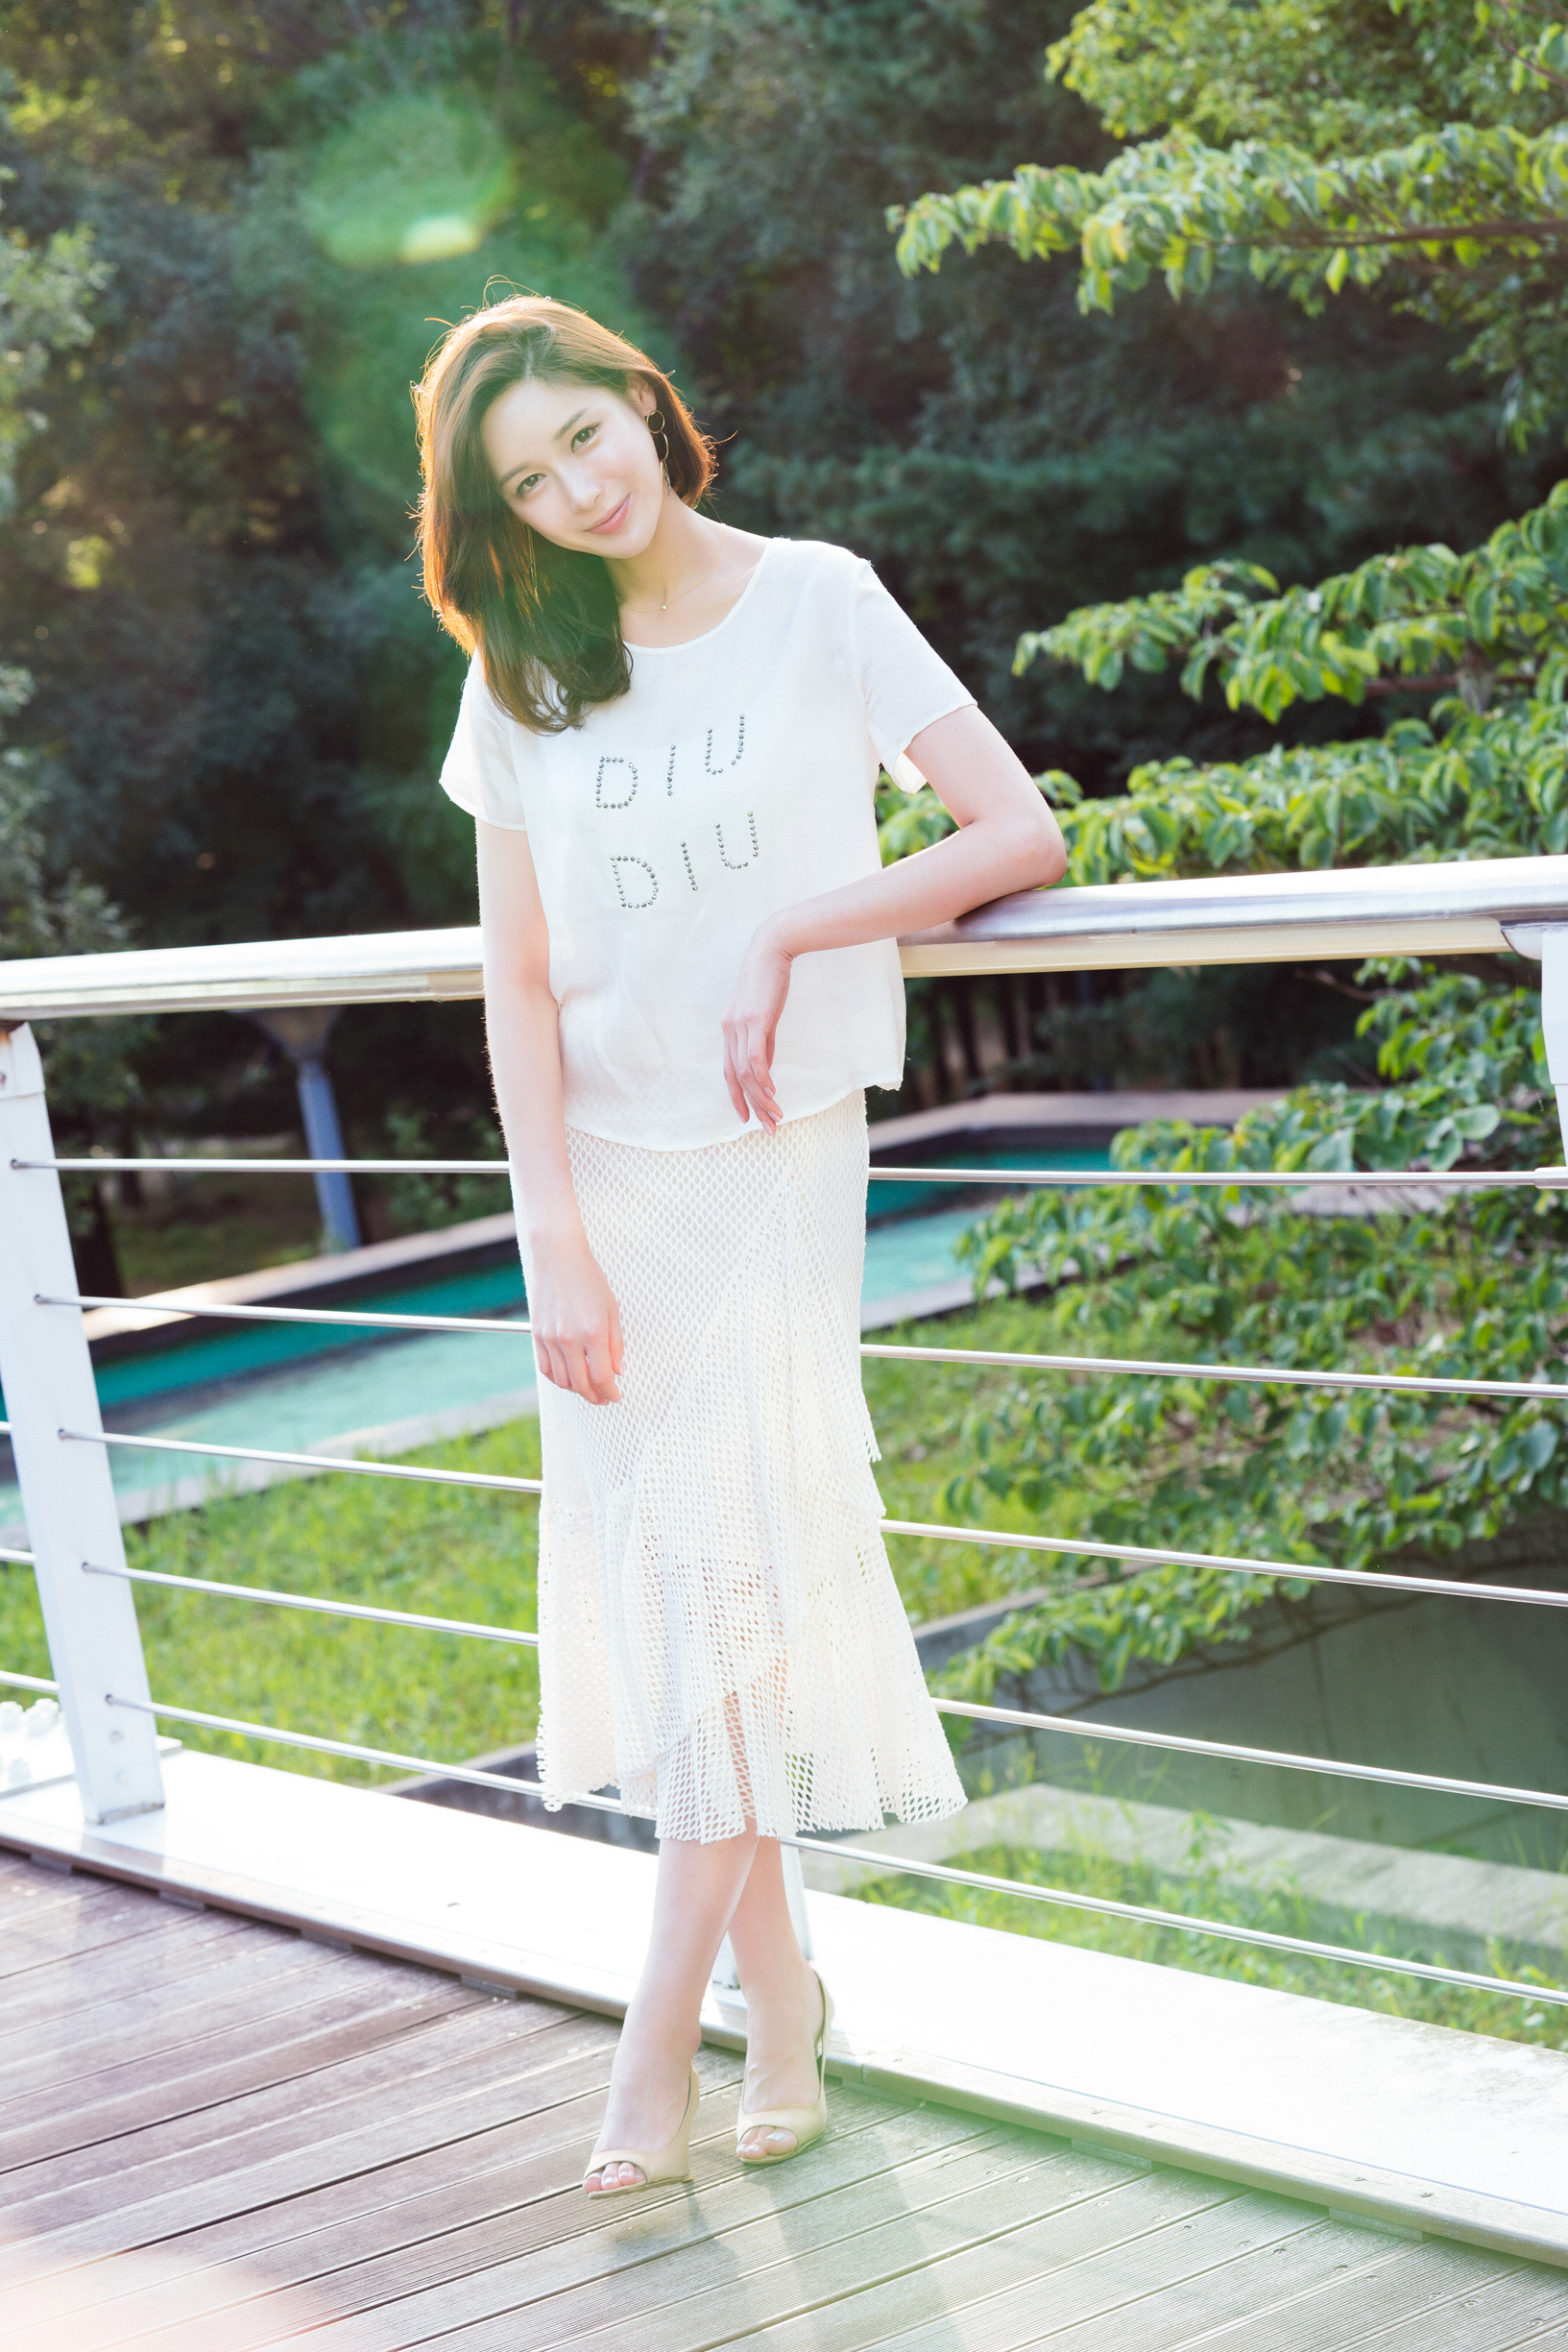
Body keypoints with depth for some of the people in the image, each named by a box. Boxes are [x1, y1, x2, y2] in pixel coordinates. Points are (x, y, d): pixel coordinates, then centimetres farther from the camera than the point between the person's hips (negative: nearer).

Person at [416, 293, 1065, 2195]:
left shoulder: (818, 603, -3)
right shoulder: (522, 676, 5)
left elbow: (1023, 838, -10)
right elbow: (521, 982, 0)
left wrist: (786, 935, -17)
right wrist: (556, 1244, -9)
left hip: (772, 1153, -3)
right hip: (598, 1166, 3)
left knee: (729, 1559, -8)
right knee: (652, 1575, 3)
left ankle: (661, 2031, -1)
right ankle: (774, 1980, 18)